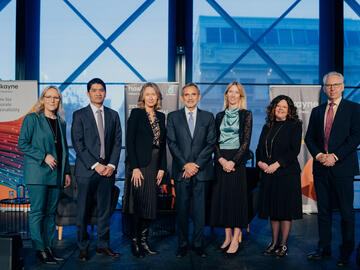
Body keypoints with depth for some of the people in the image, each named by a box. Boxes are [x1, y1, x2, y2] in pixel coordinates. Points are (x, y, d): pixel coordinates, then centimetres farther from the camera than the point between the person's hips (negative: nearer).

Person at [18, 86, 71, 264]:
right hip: (38, 172, -5)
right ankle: (40, 250, 2)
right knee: (37, 211, -4)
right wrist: (44, 156, -13)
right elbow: (22, 144, -5)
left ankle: (49, 248, 12)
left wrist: (67, 172, 13)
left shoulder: (61, 122, 16)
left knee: (51, 212, 6)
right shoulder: (32, 119, 1)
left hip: (56, 174, 5)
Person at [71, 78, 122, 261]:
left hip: (107, 169, 3)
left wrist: (112, 165, -5)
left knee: (105, 209, 7)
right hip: (86, 169, -3)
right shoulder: (79, 115, 2)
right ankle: (83, 248, 15)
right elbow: (78, 144, -5)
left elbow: (117, 142, 8)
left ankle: (103, 245, 18)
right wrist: (95, 165, -12)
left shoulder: (113, 115, 12)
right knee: (83, 210, 3)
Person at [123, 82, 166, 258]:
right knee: (139, 204, -3)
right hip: (140, 165, -5)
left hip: (155, 166, 5)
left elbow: (163, 144, 13)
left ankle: (144, 241, 18)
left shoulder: (161, 116, 13)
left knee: (150, 205, 8)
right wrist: (135, 167, -15)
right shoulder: (136, 113, -3)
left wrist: (162, 168, 5)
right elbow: (129, 141, -9)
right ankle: (134, 242, 10)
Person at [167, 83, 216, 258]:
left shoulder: (208, 117, 10)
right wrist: (185, 165, -9)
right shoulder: (173, 117, 8)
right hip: (181, 171, 0)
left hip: (201, 170, 0)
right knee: (182, 210, 5)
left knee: (200, 211, 3)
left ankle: (198, 244, 15)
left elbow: (211, 143, 3)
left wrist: (196, 164, -8)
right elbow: (171, 143, 1)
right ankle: (182, 245, 16)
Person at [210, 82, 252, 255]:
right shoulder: (220, 116, 13)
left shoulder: (246, 115, 2)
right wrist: (221, 160, -9)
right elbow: (215, 141, 8)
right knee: (222, 196, 4)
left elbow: (246, 141, -5)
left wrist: (233, 161, -13)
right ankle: (228, 236, 15)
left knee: (237, 196, -4)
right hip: (221, 160, 4)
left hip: (237, 159, -4)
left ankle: (235, 239, 2)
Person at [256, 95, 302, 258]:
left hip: (287, 173, -5)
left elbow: (294, 150, -10)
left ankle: (283, 244, 10)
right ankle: (274, 243, 19)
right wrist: (260, 162, -6)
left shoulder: (294, 126, -1)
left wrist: (277, 164, -16)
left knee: (285, 210, 0)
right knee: (272, 209, 10)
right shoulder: (267, 127, 15)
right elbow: (259, 148, 14)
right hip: (268, 174, 5)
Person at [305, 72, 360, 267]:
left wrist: (335, 156, -15)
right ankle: (324, 248, 20)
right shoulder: (317, 111, 14)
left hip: (342, 167, -4)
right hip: (321, 168, 4)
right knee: (323, 210, 10)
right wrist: (318, 155, -5)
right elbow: (309, 138, 13)